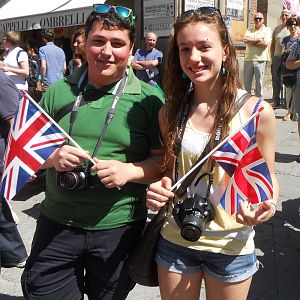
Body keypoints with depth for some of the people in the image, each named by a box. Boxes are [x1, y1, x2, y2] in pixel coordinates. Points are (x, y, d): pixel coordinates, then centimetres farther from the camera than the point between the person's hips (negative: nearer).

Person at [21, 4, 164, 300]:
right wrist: (53, 156, -14)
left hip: (119, 229, -1)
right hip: (56, 225, 2)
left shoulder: (147, 98, -7)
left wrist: (130, 171, -23)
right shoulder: (59, 91, 1)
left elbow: (164, 159, -5)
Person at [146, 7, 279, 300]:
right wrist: (159, 190, -13)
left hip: (231, 245, -2)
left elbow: (267, 178, -2)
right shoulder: (170, 111, -4)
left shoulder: (257, 111, -13)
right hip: (175, 242, 3)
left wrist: (266, 207, -23)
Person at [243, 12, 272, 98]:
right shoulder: (249, 30, 16)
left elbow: (265, 43, -10)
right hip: (248, 59, 3)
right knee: (246, 81, 7)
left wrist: (251, 41, -5)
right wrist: (258, 40, -9)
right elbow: (245, 40, -4)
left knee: (259, 82, 2)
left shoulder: (267, 30, 5)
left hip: (260, 60, -3)